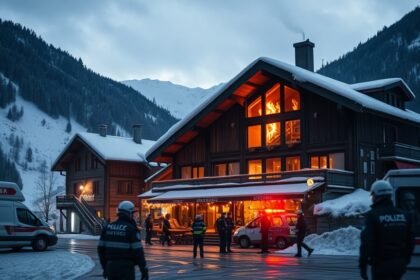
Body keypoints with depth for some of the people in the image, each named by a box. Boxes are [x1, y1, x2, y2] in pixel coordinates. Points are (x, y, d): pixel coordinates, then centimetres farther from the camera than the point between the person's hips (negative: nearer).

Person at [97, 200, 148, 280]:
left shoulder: (108, 227, 6)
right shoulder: (131, 229, -10)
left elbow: (101, 248, 7)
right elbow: (138, 251, -13)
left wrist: (104, 267, 17)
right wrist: (144, 270, -6)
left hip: (111, 266, 5)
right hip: (126, 267, -5)